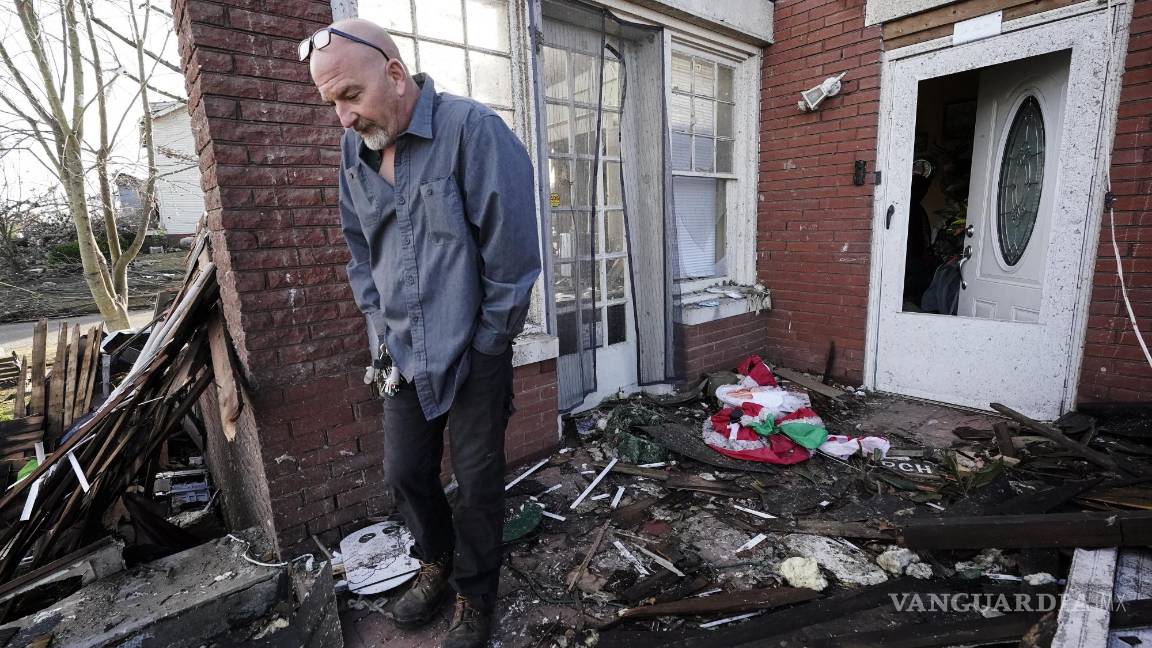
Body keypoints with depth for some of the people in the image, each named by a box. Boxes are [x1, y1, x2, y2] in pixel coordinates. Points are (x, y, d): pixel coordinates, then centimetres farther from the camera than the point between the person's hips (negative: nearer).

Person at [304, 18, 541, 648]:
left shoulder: (472, 128, -15)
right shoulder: (353, 148, 6)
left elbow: (512, 250, -16)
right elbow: (358, 248, 15)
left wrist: (487, 344, -11)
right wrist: (381, 327, 7)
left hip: (473, 351, -5)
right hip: (402, 352, 6)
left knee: (478, 480, 8)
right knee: (405, 472, 16)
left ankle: (474, 595, 33)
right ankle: (436, 561, 45)